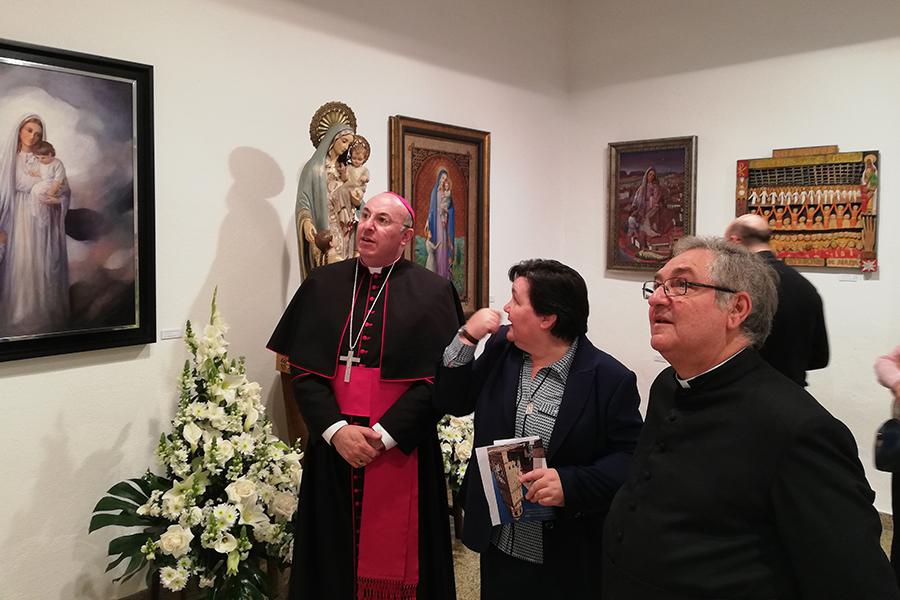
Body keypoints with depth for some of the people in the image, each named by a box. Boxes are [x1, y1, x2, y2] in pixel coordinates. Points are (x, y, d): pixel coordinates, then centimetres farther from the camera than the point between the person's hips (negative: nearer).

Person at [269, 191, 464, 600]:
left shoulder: (432, 293, -3)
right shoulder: (322, 285, 4)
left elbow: (440, 379, -9)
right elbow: (303, 369, 0)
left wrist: (384, 435, -15)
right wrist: (336, 429, -13)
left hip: (401, 450, -2)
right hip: (332, 446, 3)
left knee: (394, 556, 9)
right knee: (334, 556, 14)